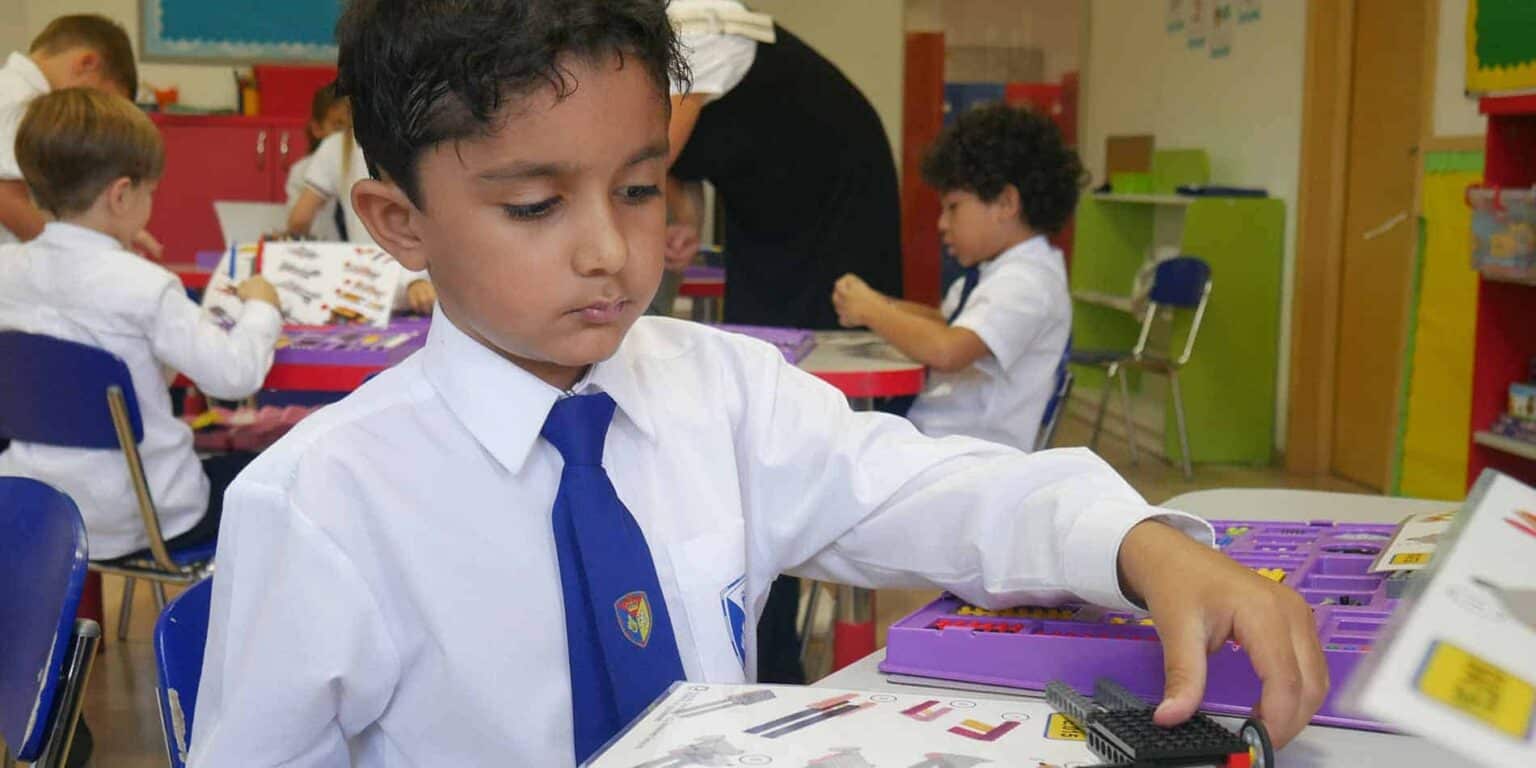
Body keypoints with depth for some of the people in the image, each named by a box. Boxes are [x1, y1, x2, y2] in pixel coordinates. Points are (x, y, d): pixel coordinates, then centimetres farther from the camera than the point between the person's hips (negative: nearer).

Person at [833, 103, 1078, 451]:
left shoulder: (1025, 283, -17)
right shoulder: (996, 272, 13)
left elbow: (946, 351, -32)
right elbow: (947, 323, 27)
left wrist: (871, 311, -15)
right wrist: (883, 306, 7)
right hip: (930, 436, 9)